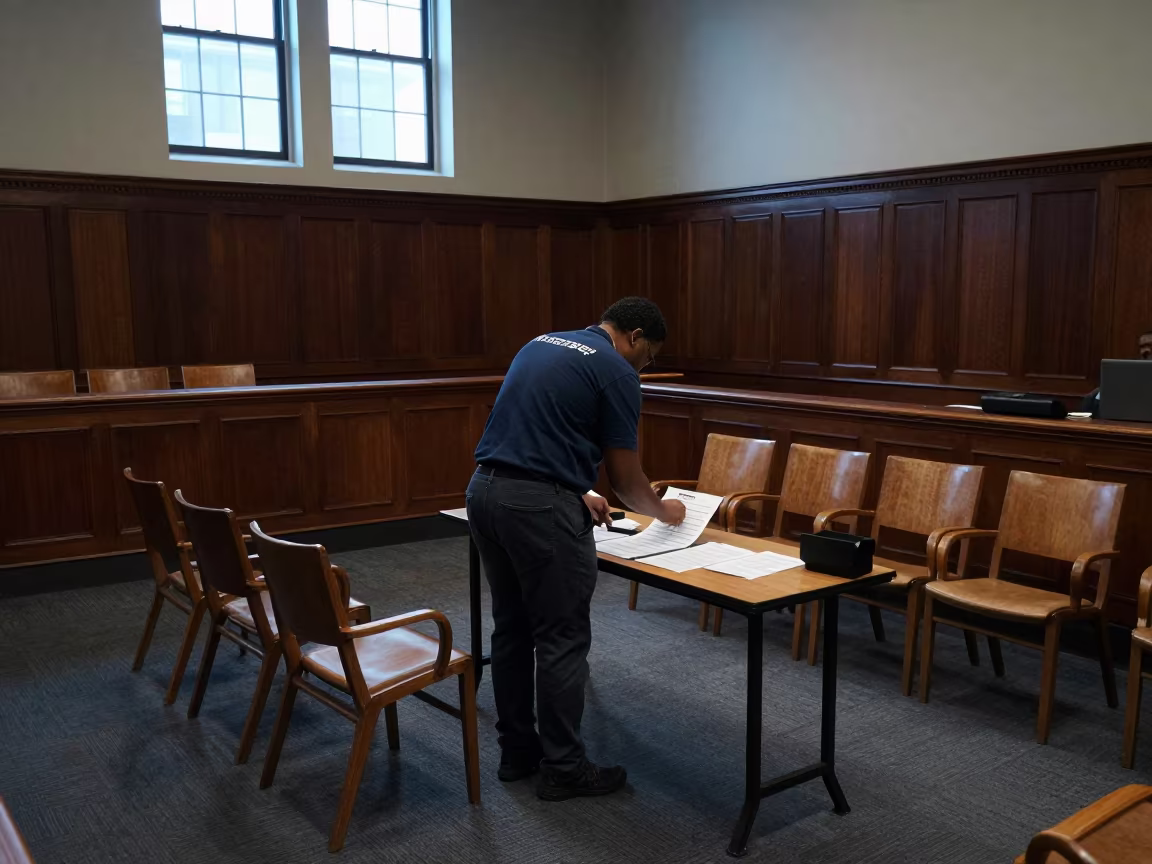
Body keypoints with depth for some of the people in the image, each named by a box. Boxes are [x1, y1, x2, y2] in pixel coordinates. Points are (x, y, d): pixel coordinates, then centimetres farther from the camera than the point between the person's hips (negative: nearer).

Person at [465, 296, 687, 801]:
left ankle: (517, 750, 29)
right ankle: (563, 768, 16)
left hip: (485, 491, 9)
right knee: (562, 638, 4)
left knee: (512, 628, 18)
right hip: (538, 505, -8)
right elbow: (625, 478, -1)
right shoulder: (616, 372, -4)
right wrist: (663, 511, 19)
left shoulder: (541, 345, 19)